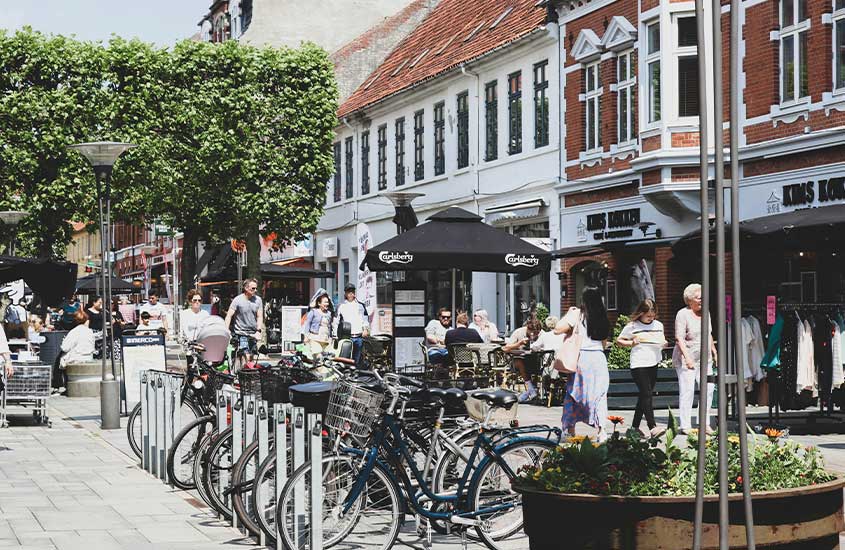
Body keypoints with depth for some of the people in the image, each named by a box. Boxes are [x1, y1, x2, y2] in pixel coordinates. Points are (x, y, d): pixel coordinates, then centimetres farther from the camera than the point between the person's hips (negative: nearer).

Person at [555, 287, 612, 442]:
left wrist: (568, 314, 3)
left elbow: (557, 329, -9)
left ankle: (570, 430, 12)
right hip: (599, 357, 3)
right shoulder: (603, 318, 11)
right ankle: (602, 430, -11)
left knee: (573, 393, 8)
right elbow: (604, 341, 17)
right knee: (599, 395, 2)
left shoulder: (577, 314, -4)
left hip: (582, 356, -3)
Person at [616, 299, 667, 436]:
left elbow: (662, 341, 23)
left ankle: (635, 427, 19)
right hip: (638, 365, -6)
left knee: (644, 396, 10)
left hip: (653, 364, 6)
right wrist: (631, 343, -13)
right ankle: (652, 427, -20)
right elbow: (619, 341, 4)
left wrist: (664, 343, -1)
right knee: (646, 395, -14)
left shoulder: (658, 325, 11)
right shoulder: (632, 326, -3)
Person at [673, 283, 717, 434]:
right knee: (687, 391, -7)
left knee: (708, 389, 0)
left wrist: (714, 352, 22)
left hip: (705, 358, 7)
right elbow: (679, 338, -15)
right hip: (686, 359, -7)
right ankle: (685, 426, -4)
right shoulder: (683, 314, -8)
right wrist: (687, 358, -23)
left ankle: (705, 424, 7)